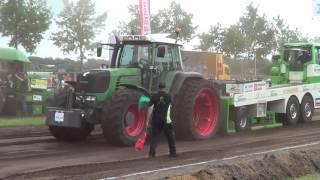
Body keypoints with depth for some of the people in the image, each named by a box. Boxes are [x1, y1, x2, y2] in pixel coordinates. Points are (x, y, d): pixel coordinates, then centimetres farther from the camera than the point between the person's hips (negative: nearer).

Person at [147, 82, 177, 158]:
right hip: (166, 120, 0)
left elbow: (150, 109, -9)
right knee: (170, 136, 13)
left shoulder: (154, 97, -2)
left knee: (154, 136, 4)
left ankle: (152, 153, -6)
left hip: (156, 120, 0)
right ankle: (173, 152, 18)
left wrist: (148, 120, -7)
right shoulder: (168, 96, 3)